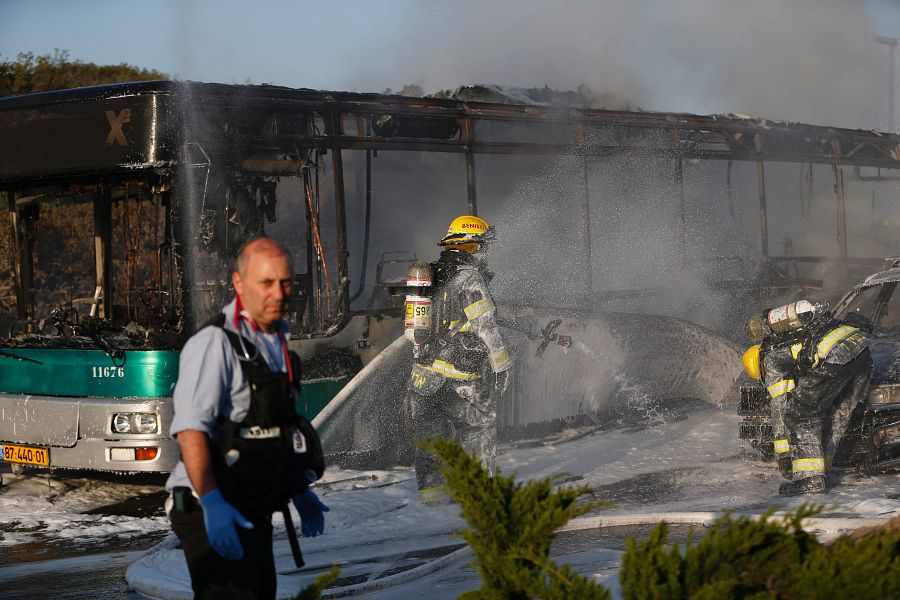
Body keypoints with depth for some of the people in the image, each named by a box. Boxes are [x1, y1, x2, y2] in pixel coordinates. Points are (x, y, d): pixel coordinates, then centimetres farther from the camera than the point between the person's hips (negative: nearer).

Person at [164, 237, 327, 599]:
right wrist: (211, 501, -35)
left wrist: (299, 491, 27)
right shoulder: (215, 343, -16)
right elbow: (190, 428, -26)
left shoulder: (277, 342, 14)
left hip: (253, 513, 9)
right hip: (215, 515, -9)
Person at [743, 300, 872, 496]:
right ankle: (818, 470, 26)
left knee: (798, 413, 2)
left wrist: (782, 454, 18)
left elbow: (778, 404, 12)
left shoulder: (770, 356, 14)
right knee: (838, 414, 22)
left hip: (834, 358, -9)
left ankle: (810, 478, -3)